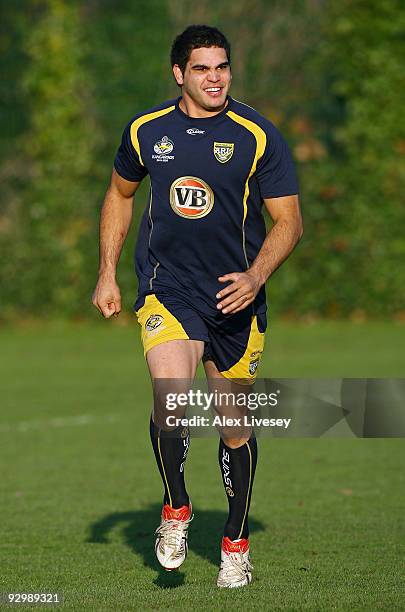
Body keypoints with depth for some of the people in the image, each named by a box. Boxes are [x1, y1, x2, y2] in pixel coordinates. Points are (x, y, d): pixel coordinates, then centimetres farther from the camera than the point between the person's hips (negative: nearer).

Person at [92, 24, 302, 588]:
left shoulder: (258, 136, -6)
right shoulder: (146, 130, 1)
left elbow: (289, 220, -3)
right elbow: (120, 194, 19)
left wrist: (256, 275, -20)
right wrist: (108, 273, 13)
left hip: (235, 296, 0)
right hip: (166, 289, 0)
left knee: (236, 423, 8)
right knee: (171, 397, -24)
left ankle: (236, 543, 27)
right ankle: (176, 511, 0)